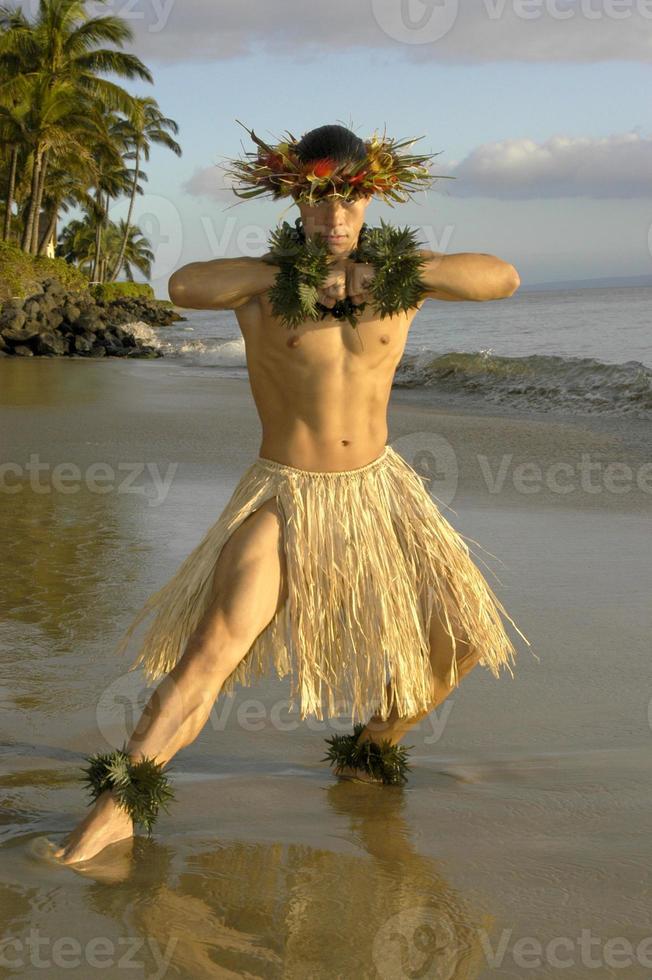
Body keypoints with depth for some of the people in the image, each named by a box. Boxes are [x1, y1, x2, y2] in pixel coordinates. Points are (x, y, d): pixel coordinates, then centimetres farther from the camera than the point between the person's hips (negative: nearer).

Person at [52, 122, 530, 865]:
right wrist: (295, 272, -25)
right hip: (286, 498, -3)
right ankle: (114, 810, -15)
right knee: (213, 649, -17)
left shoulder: (401, 276, -2)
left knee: (462, 640, 3)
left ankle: (373, 744, 28)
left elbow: (504, 278, -17)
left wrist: (382, 272, -23)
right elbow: (183, 286, -28)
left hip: (376, 490, 4)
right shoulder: (266, 281, -8)